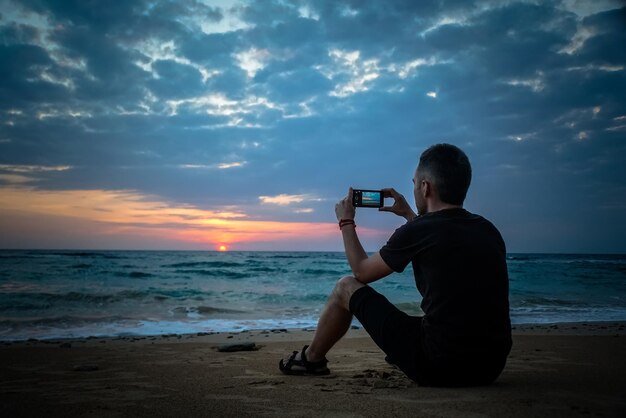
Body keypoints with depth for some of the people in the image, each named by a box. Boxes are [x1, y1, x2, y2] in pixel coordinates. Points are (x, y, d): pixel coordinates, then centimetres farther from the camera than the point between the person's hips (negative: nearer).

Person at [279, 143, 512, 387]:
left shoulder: (417, 231, -13)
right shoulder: (489, 230, 5)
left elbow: (361, 271, 3)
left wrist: (346, 222, 17)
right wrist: (409, 215, 35)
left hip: (438, 368, -6)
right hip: (491, 367, 7)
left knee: (346, 287, 9)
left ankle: (311, 358, 33)